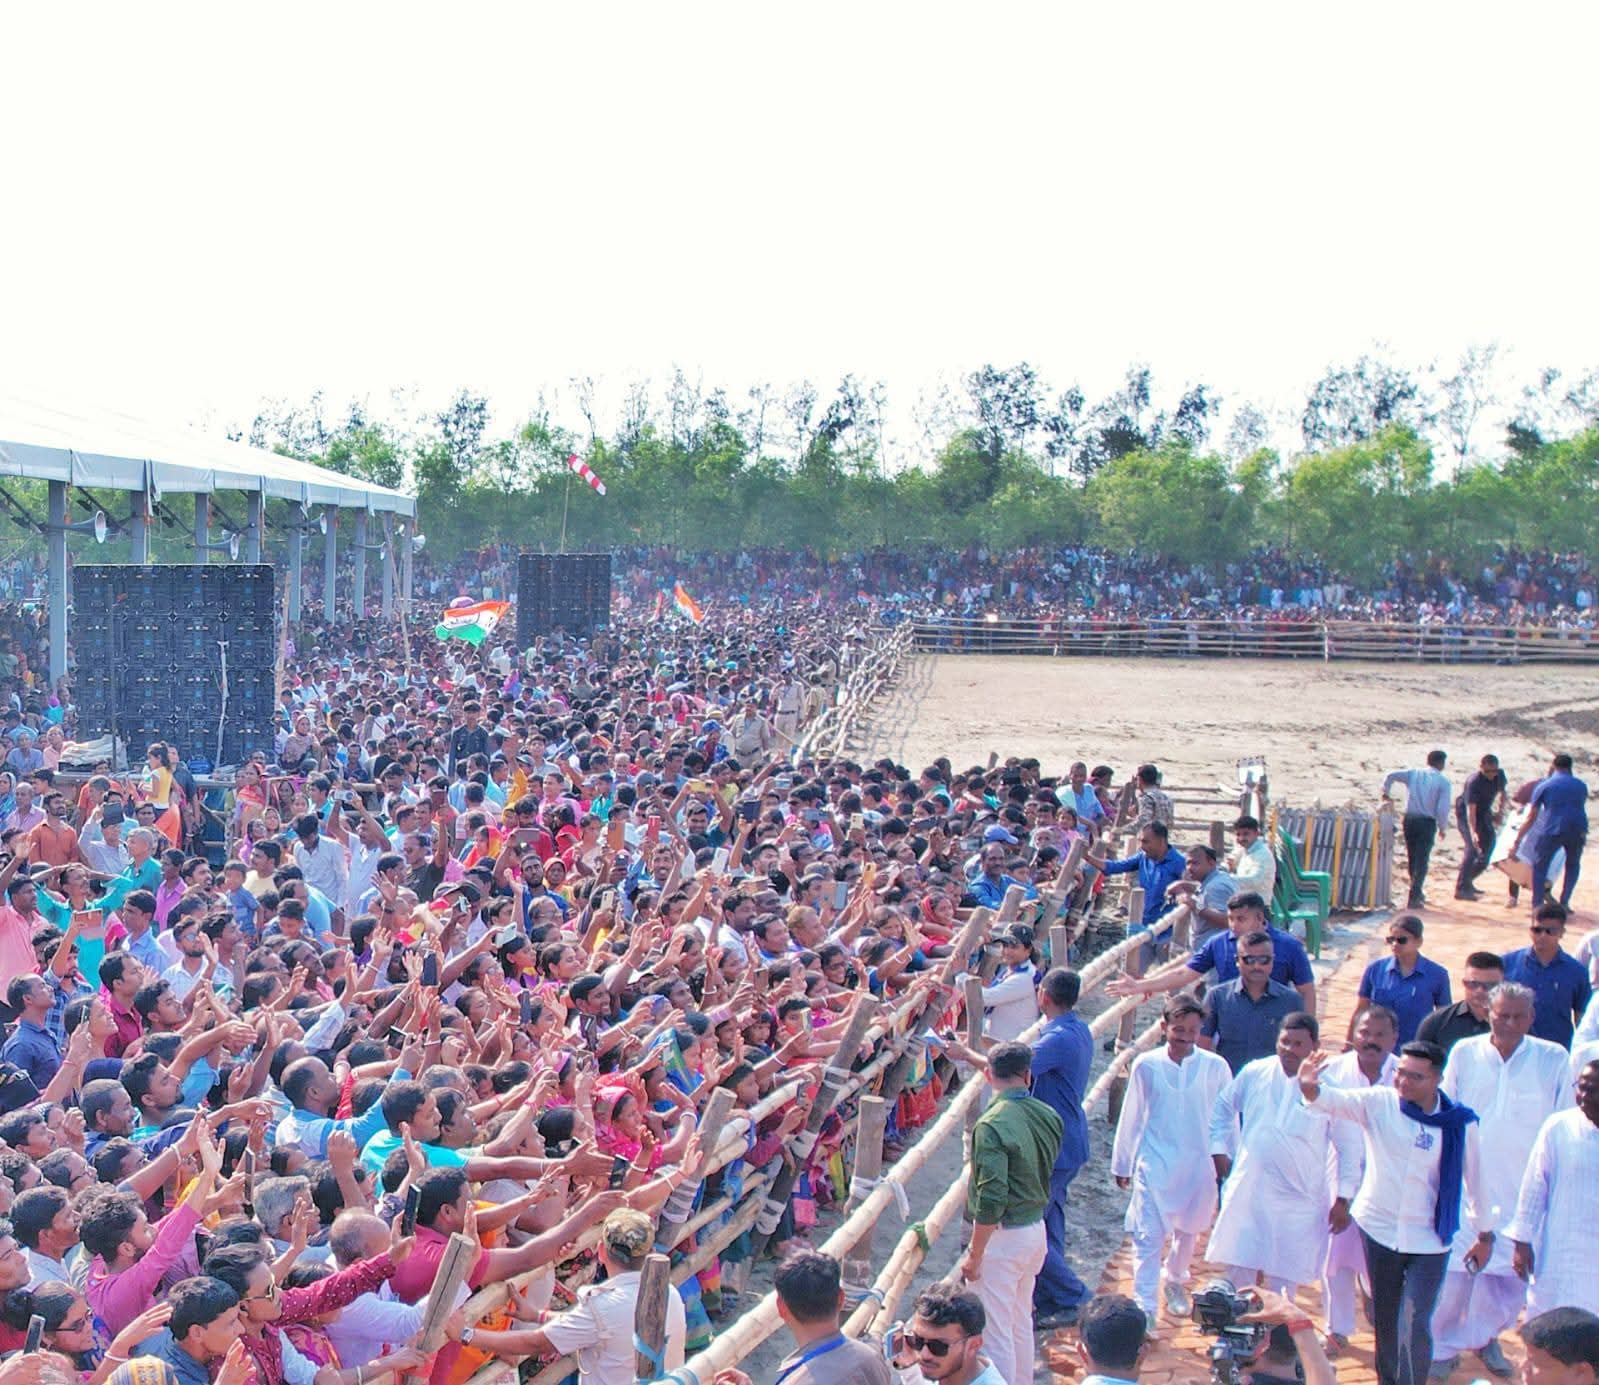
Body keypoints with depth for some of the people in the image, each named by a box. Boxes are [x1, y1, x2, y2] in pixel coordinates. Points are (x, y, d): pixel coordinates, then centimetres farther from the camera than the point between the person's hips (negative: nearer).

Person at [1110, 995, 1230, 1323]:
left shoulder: (1215, 1067, -9)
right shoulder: (1146, 1065, -8)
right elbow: (1131, 1116, 3)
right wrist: (1122, 1163, 10)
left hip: (1198, 1164, 1)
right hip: (1154, 1164, -1)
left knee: (1187, 1230, 21)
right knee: (1148, 1236, -8)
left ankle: (1175, 1281, 47)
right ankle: (1144, 1307, -5)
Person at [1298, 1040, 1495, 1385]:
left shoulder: (1459, 1123, -9)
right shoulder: (1379, 1103, -9)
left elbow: (1473, 1177, 4)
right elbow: (1336, 1100, -25)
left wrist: (1485, 1233, 14)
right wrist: (1310, 1086, -48)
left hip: (1429, 1240, -2)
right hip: (1378, 1227, 2)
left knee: (1415, 1326, -10)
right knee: (1384, 1321, 15)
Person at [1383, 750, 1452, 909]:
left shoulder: (1413, 774, 7)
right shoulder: (1442, 781, -3)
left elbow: (1391, 775, -5)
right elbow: (1443, 808, -9)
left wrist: (1386, 793, 10)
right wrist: (1443, 829, 3)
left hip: (1409, 820, 4)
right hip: (1427, 822, -4)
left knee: (1412, 859, 18)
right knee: (1422, 861, 1)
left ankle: (1417, 893, 34)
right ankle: (1413, 899, -5)